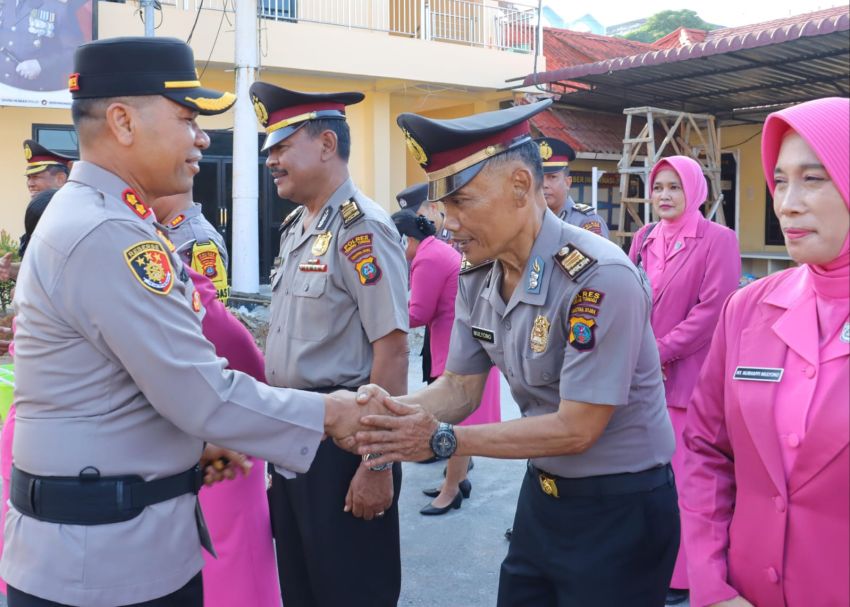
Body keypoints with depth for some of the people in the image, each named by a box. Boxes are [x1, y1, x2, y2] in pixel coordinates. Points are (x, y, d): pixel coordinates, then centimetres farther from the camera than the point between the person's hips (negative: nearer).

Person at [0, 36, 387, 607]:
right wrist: (328, 414, -13)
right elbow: (205, 395, -24)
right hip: (105, 554, -9)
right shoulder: (109, 236, -24)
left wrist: (188, 445, 10)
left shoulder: (90, 217, 10)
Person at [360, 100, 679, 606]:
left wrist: (442, 440, -26)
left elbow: (576, 428, -25)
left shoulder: (599, 278, -26)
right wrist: (395, 409, -17)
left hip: (619, 507, -6)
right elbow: (460, 388, 4)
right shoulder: (478, 277, -2)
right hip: (541, 494, 7)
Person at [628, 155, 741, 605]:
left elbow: (712, 309, -13)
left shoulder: (718, 240, -6)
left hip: (687, 374, -5)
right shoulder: (643, 238, 12)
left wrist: (662, 352, -14)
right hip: (643, 372, 6)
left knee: (680, 474, -2)